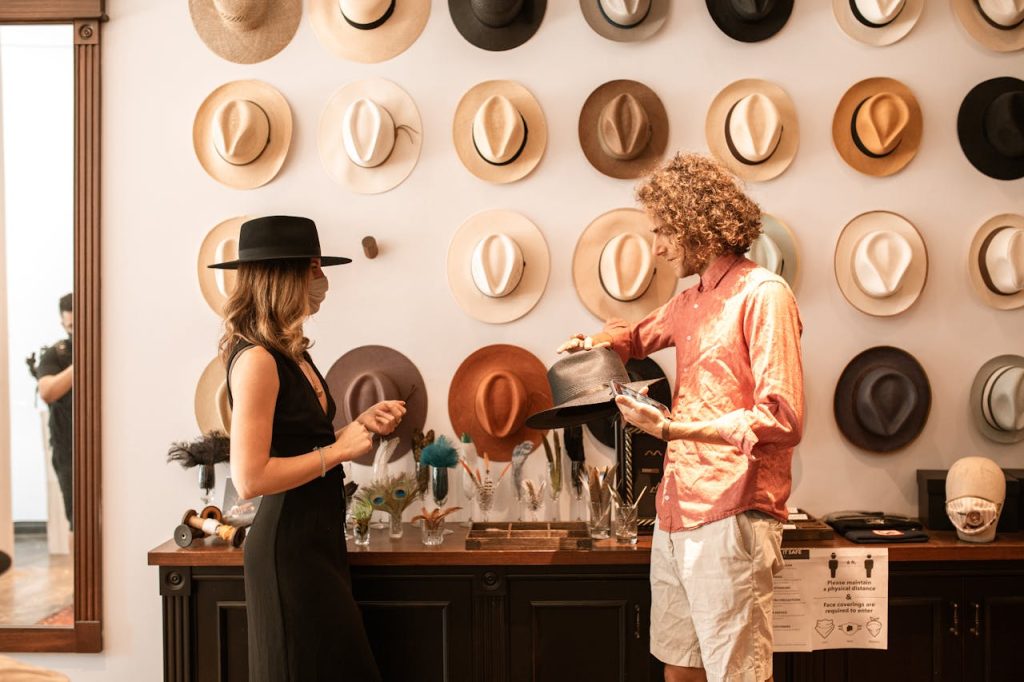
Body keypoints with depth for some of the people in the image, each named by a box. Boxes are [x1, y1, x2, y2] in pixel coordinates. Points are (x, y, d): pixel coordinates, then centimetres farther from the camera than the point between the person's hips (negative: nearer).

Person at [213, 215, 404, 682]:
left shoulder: (292, 353, 9)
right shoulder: (256, 359, -18)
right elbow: (250, 478, -24)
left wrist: (362, 425, 5)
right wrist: (338, 450, -17)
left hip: (317, 538, 9)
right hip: (288, 547, -9)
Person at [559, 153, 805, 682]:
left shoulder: (763, 293, -9)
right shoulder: (690, 302, 16)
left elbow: (782, 420, -16)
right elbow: (640, 333, 38)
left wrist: (674, 428, -19)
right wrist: (600, 342, 14)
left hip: (729, 519, -8)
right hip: (676, 515, 8)